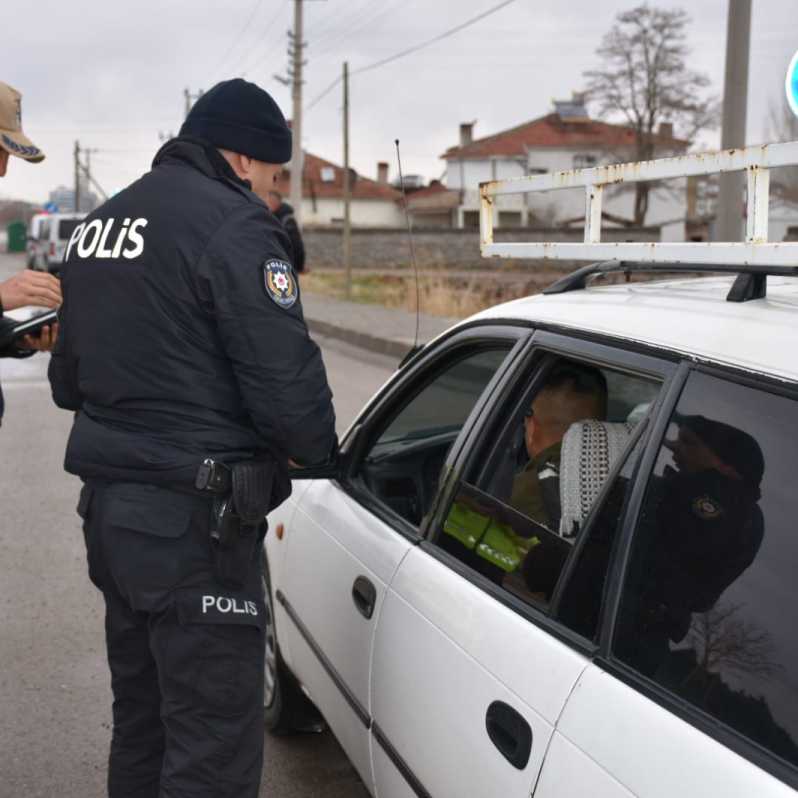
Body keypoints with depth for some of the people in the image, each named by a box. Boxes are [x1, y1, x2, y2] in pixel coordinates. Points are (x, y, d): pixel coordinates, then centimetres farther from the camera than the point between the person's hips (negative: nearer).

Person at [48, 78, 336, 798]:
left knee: (140, 718, 23)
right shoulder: (234, 226, -13)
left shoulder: (98, 225, 15)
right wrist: (315, 448, 0)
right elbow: (286, 382, -19)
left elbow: (68, 379, 22)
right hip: (193, 523, -9)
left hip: (107, 508, 9)